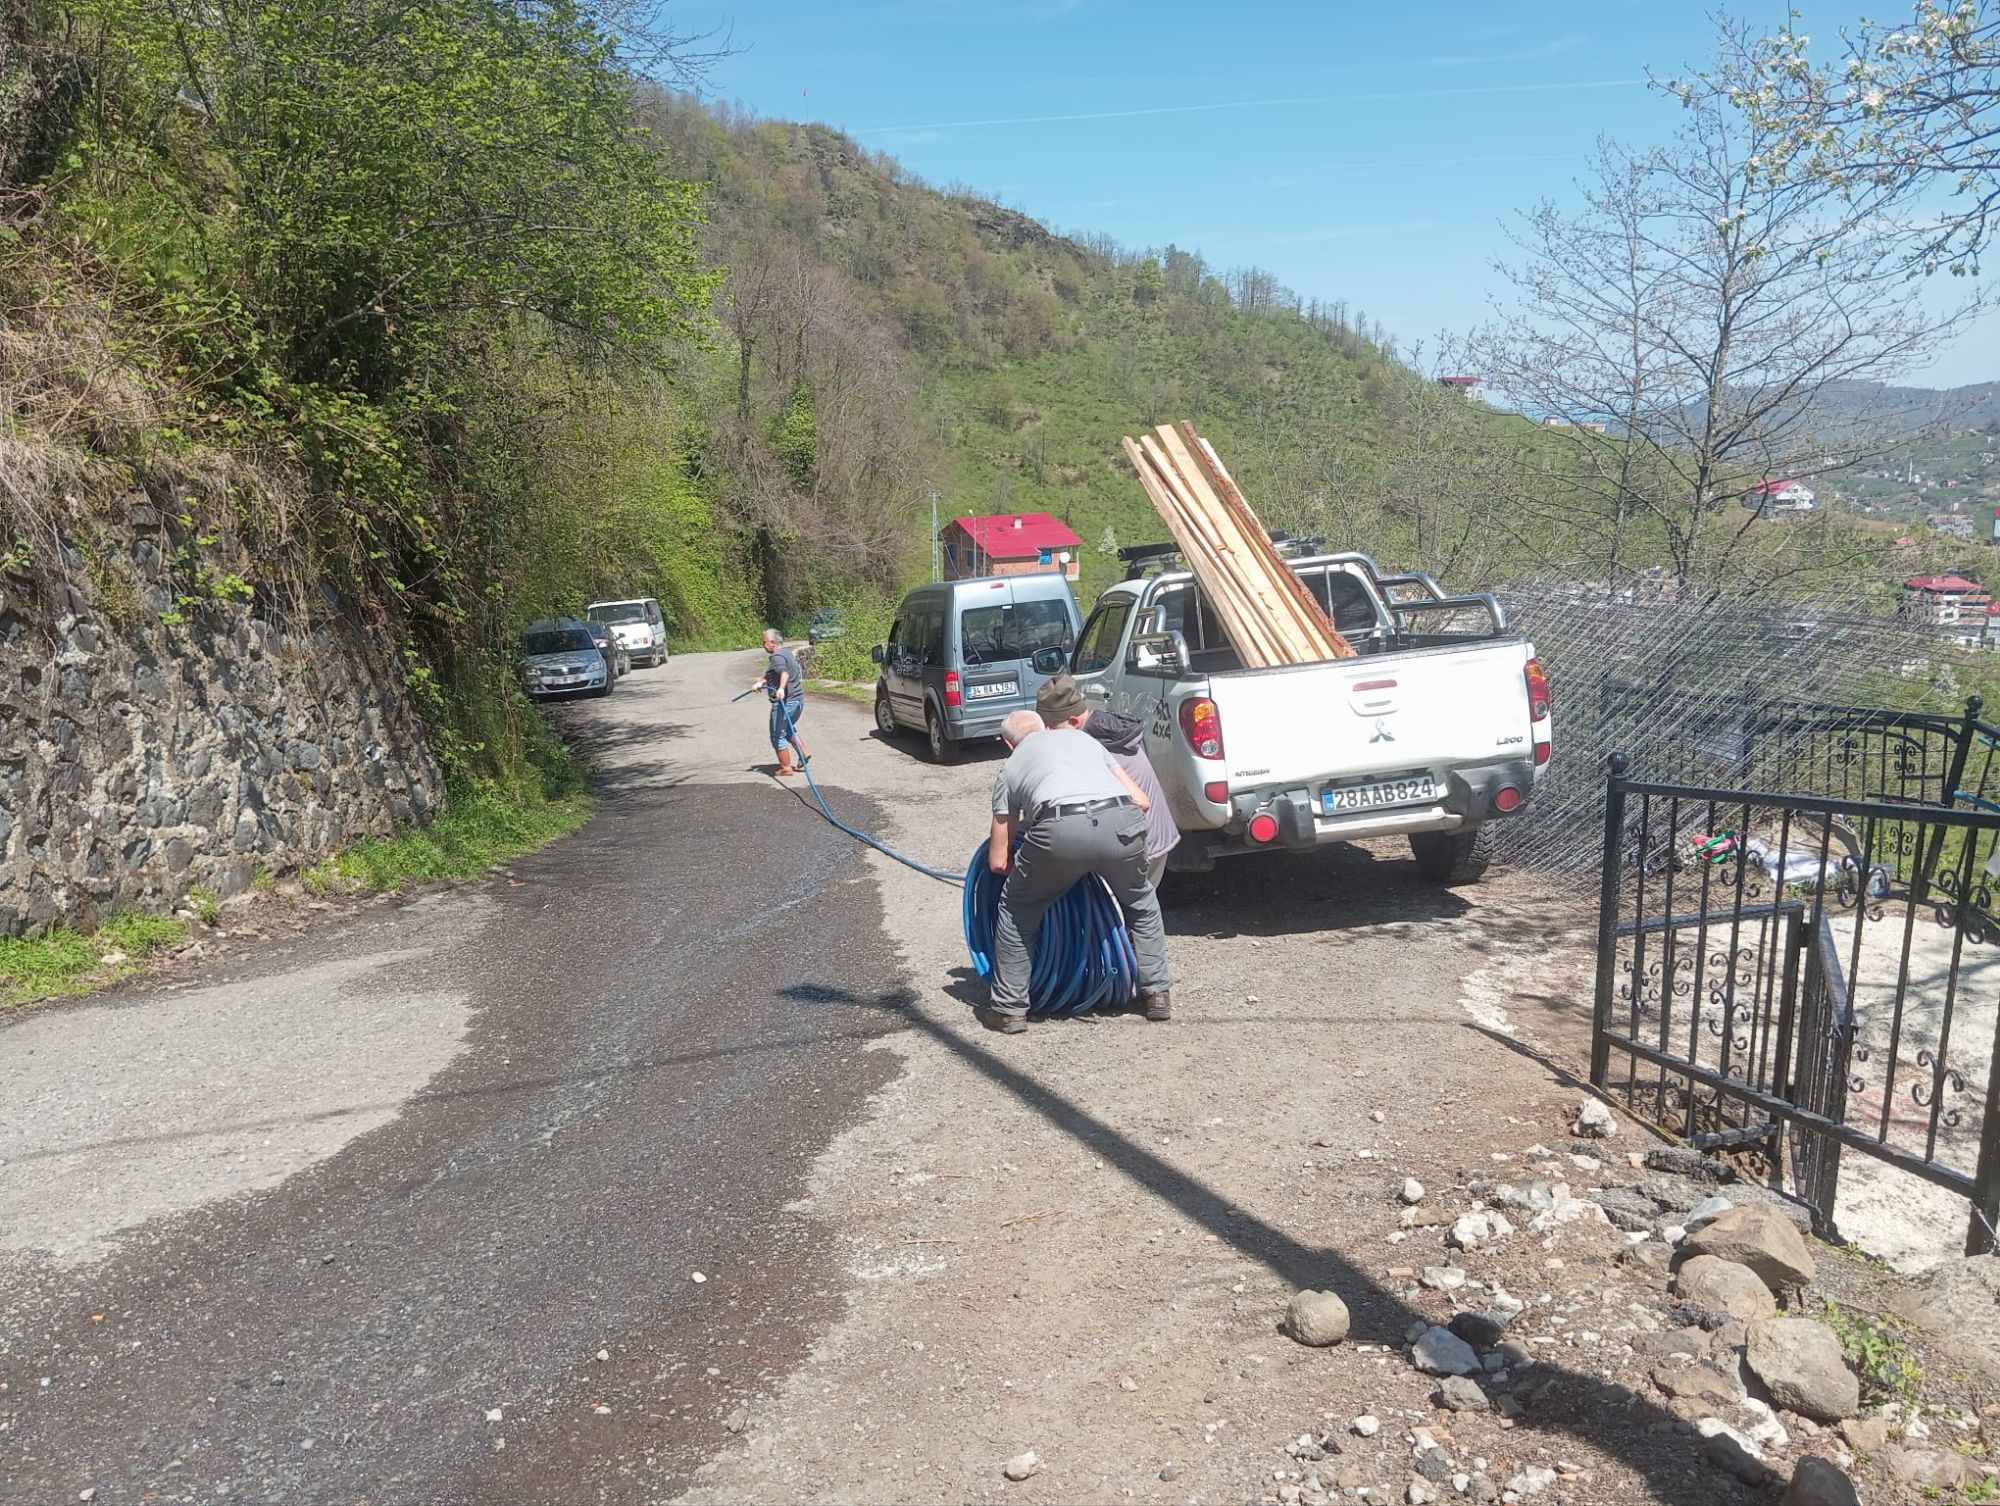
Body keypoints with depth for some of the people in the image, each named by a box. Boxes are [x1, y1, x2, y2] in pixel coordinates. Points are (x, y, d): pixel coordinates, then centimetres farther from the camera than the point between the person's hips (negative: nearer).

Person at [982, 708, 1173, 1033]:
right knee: (1140, 902, 32)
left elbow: (998, 862, 27)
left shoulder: (1011, 767, 29)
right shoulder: (1083, 738, 36)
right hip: (1122, 823, 3)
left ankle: (1009, 1009, 24)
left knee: (1017, 909, 23)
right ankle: (1158, 993, 35)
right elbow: (1141, 801, 29)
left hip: (1061, 831, -3)